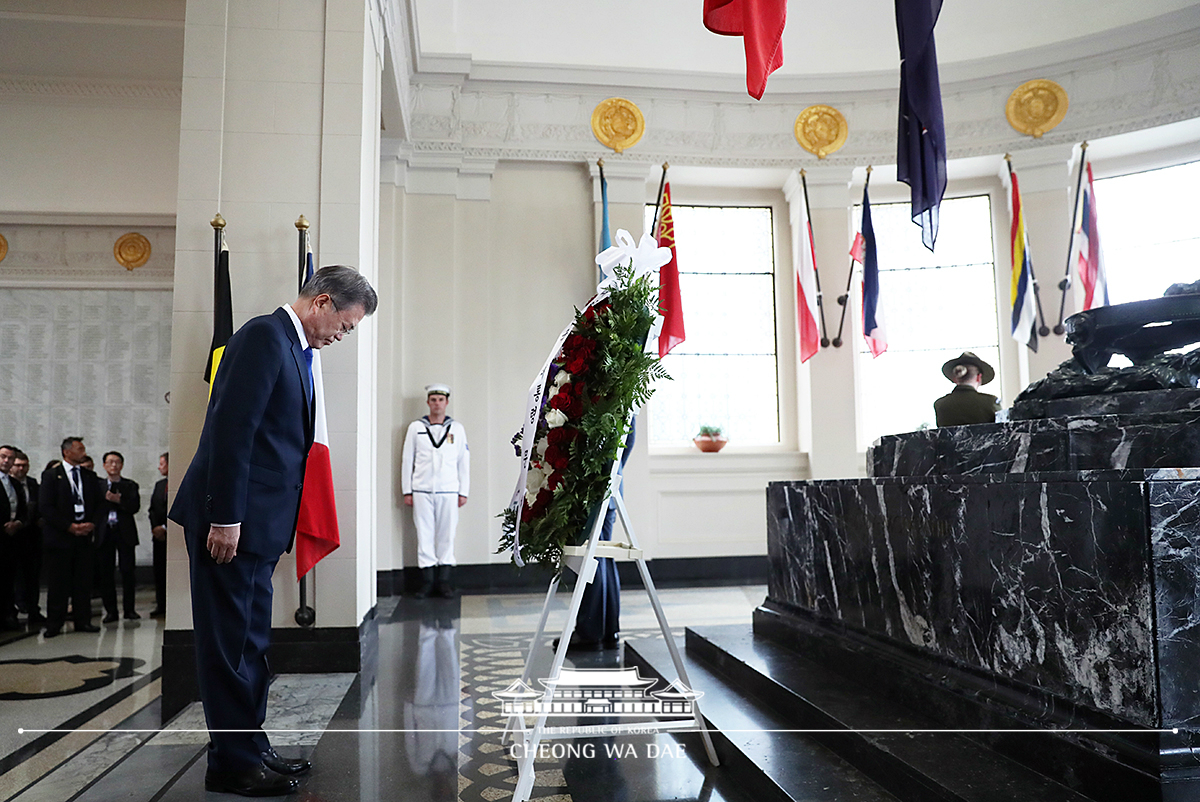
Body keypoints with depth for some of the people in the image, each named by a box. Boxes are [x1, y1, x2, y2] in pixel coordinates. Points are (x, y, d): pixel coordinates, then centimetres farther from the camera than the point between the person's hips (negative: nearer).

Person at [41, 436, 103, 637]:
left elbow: (98, 504, 15)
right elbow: (45, 507, -7)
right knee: (58, 583, 0)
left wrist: (91, 524, -4)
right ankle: (54, 625, 8)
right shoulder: (51, 475, 0)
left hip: (85, 536, 4)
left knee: (84, 581, 4)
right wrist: (70, 526, -12)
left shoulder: (90, 476, 13)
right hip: (60, 536, -4)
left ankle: (83, 621, 12)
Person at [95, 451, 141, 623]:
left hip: (125, 533, -1)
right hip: (104, 532, 1)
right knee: (104, 573, 1)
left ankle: (129, 609, 7)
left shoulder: (130, 485, 10)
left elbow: (135, 507, -5)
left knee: (128, 572, -2)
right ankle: (110, 610, 9)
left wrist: (118, 500, -17)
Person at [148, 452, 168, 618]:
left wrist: (165, 528, -10)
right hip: (158, 534, 7)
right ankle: (161, 605, 13)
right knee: (159, 570, 7)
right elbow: (152, 508, 19)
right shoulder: (159, 484, 17)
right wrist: (155, 527, 4)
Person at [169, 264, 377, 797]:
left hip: (256, 522, 10)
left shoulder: (294, 348, 17)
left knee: (250, 642, 16)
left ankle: (250, 749, 27)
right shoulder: (266, 335, -13)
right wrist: (225, 518, -21)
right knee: (230, 643, 1)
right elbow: (232, 429, -20)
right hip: (230, 519, -10)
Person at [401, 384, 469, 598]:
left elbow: (464, 461, 9)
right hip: (421, 490, 0)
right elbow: (407, 459, 9)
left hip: (448, 491, 0)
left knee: (447, 535, 1)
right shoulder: (415, 428, 8)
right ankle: (427, 581, 7)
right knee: (424, 534, 0)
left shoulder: (457, 428, 9)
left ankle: (444, 581, 9)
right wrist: (406, 491, 5)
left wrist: (463, 492, 4)